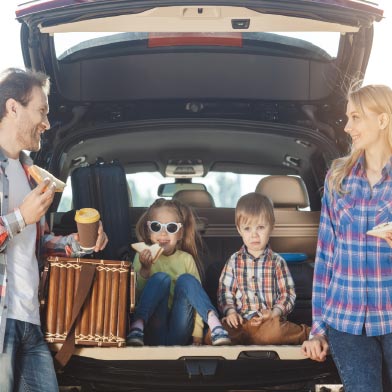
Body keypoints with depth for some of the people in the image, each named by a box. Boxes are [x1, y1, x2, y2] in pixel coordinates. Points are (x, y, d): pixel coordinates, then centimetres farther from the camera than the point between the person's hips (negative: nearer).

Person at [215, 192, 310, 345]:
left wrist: (275, 312, -11)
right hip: (240, 322, 0)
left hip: (270, 321, 0)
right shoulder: (234, 261, 14)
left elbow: (288, 293, 7)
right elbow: (224, 291, 11)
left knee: (273, 332, -38)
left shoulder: (277, 262, 10)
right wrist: (230, 311, -8)